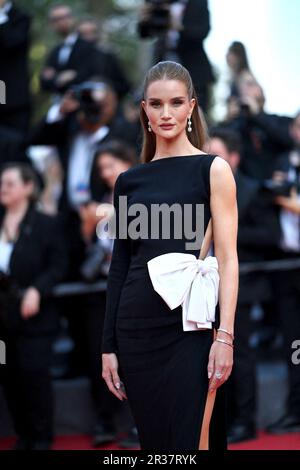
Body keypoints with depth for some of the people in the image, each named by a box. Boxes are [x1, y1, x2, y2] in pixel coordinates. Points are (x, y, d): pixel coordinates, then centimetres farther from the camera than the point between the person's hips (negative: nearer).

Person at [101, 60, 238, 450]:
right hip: (136, 329, 4)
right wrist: (109, 345, 8)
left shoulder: (212, 169, 1)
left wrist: (225, 335, -14)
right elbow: (119, 265, 13)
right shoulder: (129, 180, 12)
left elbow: (227, 258, -5)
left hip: (191, 327, -4)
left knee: (191, 441, -8)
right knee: (153, 442, 8)